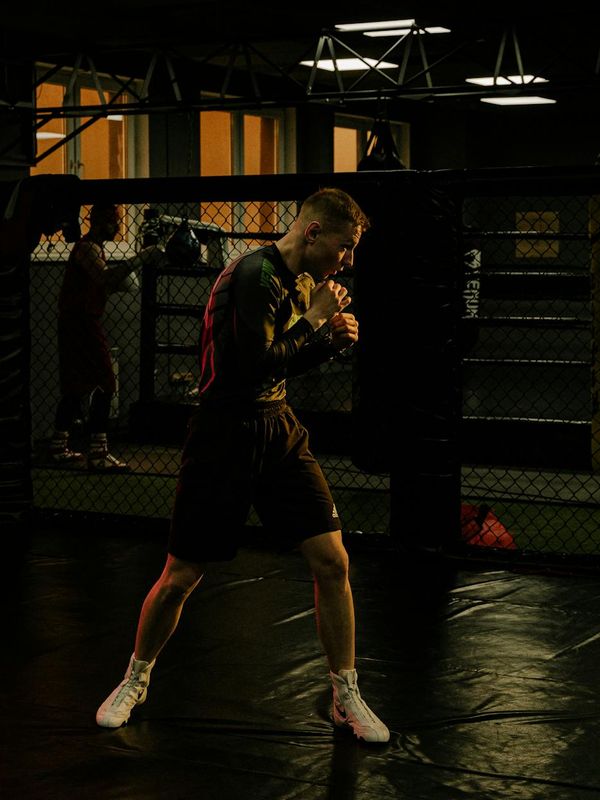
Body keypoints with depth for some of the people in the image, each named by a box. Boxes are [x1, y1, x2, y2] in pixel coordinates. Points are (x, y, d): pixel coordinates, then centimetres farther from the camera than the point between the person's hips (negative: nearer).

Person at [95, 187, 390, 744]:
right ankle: (135, 680, 28)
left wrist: (333, 339, 2)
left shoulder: (303, 281, 9)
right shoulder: (256, 275, -19)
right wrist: (313, 319, -15)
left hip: (280, 433, 7)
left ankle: (345, 697, 13)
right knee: (180, 577, 2)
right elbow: (259, 364, -26)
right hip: (225, 440, -7)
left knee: (332, 561, -2)